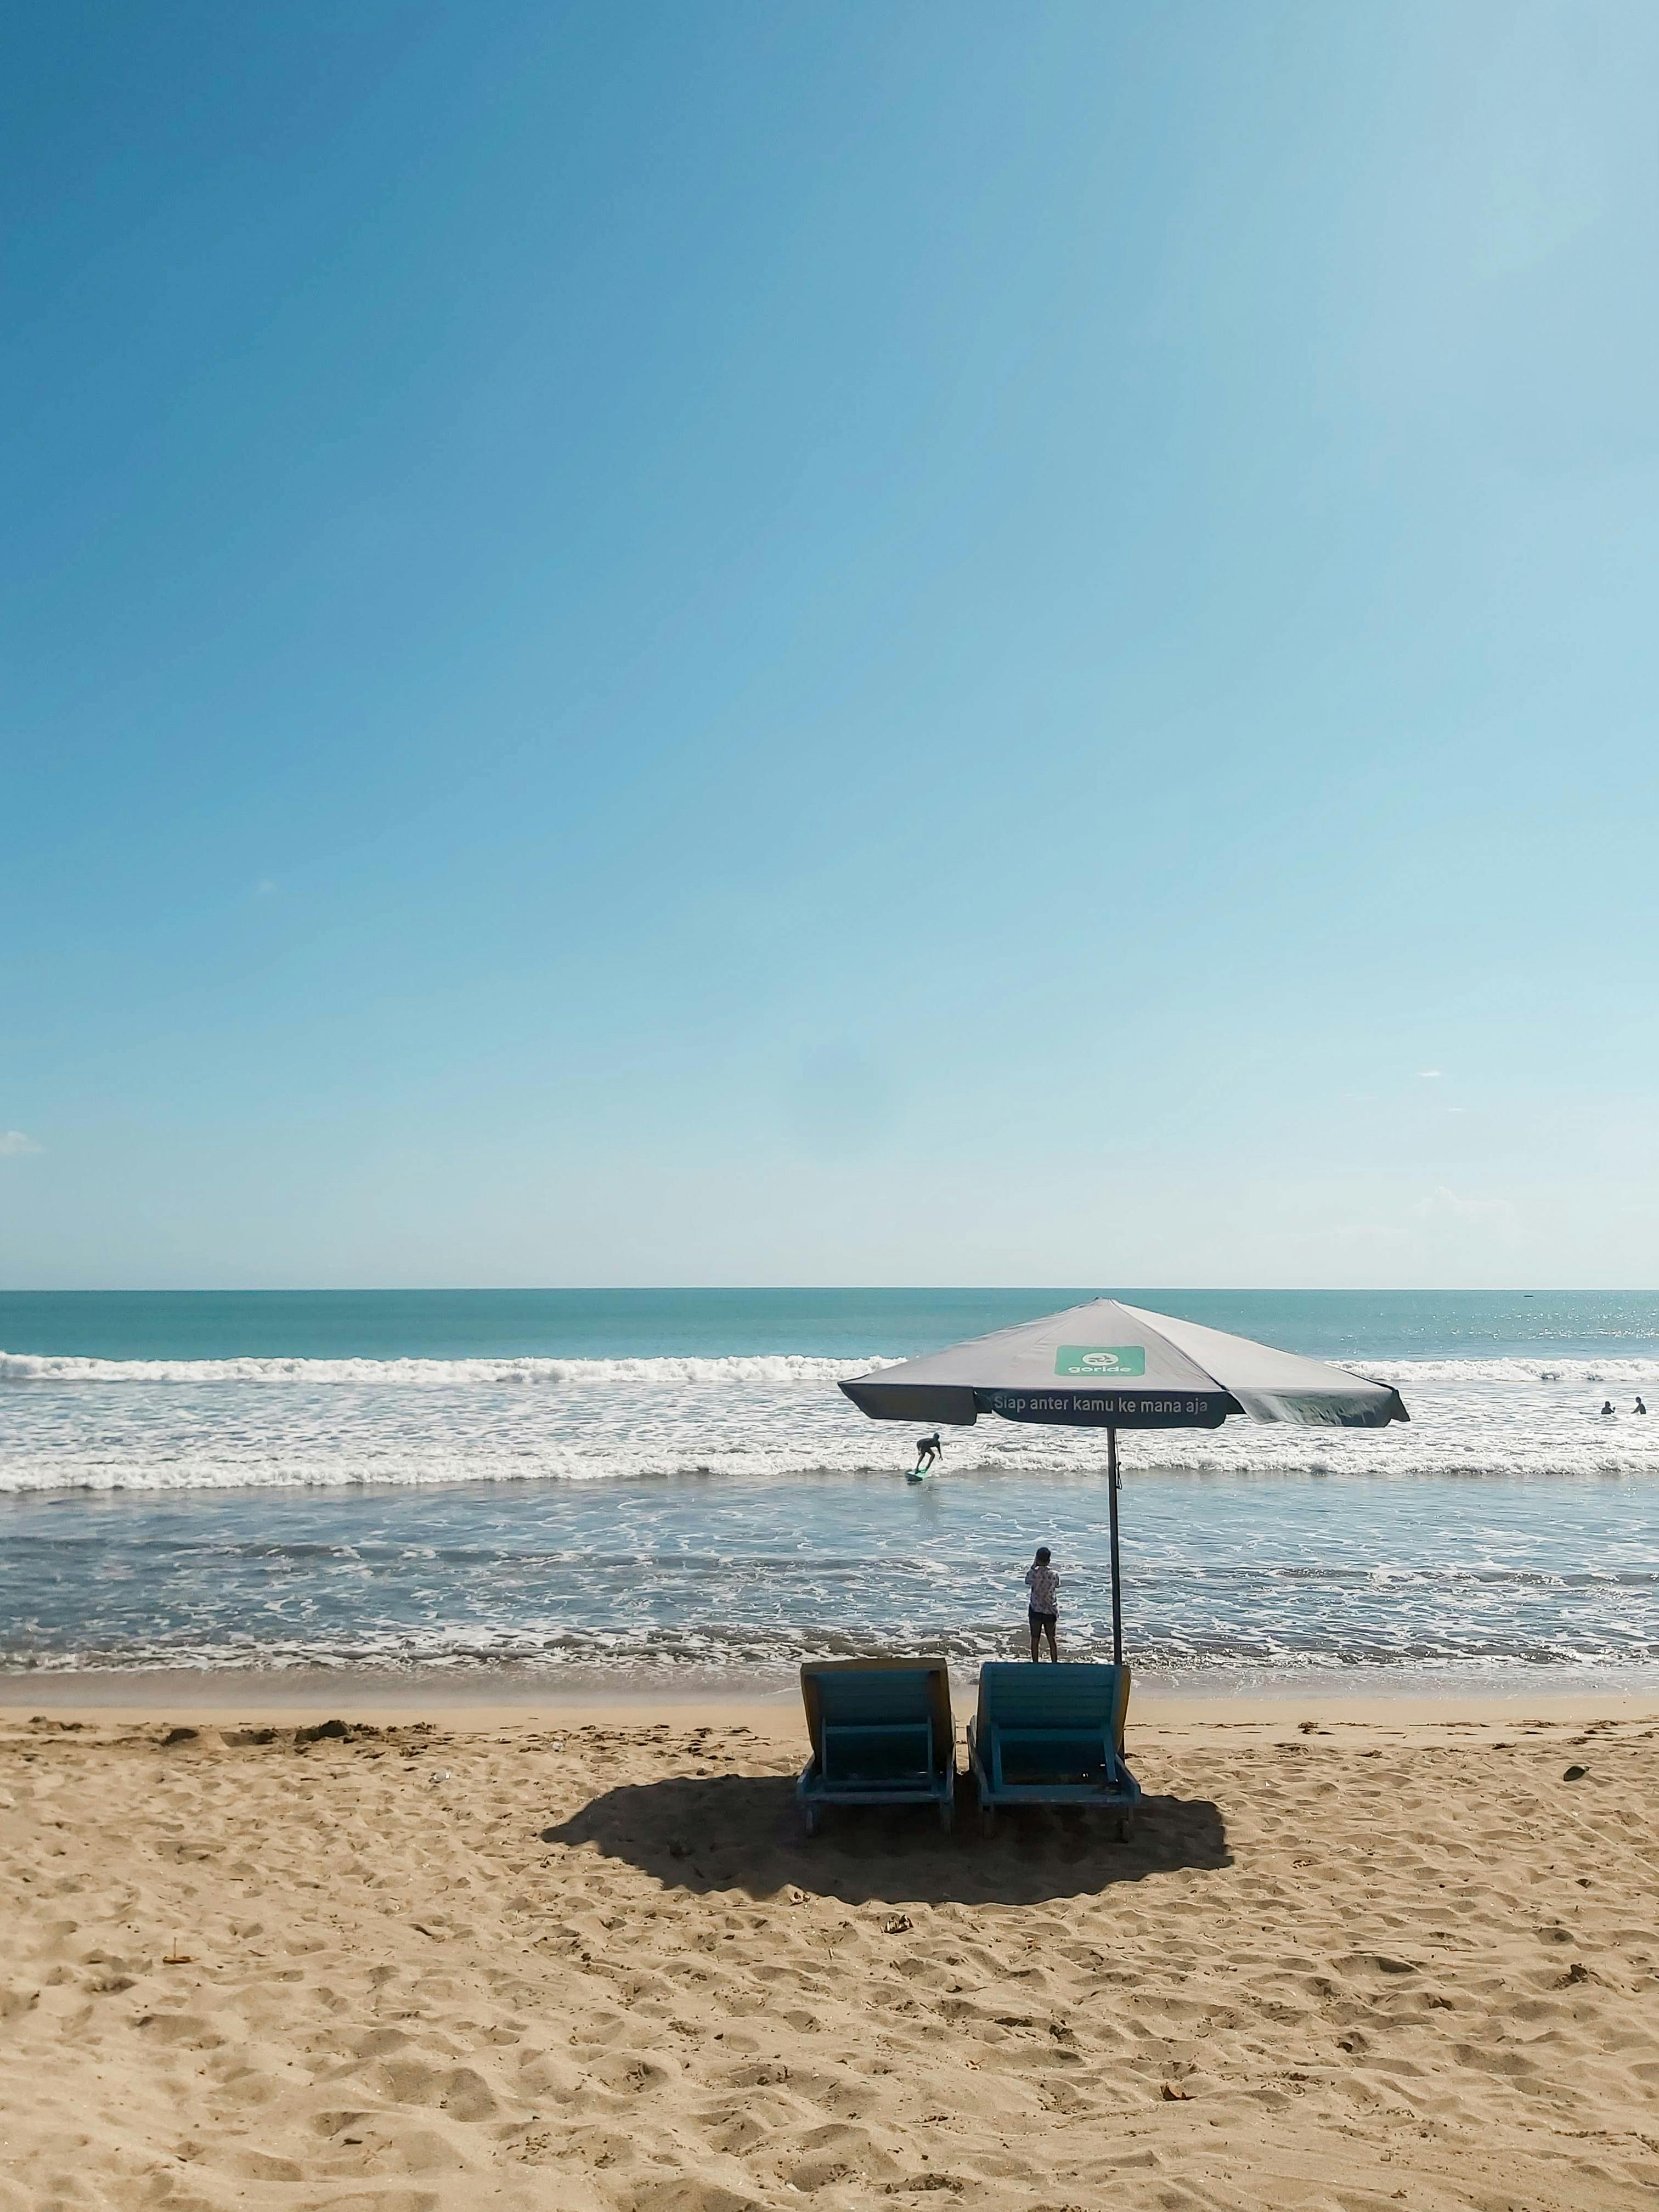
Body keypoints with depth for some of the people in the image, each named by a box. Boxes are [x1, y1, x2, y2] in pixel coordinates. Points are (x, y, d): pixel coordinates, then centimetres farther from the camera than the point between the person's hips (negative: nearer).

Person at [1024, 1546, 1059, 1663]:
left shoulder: (1033, 1574, -14)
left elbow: (1027, 1582, 8)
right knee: (1051, 1640, 15)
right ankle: (1055, 1663, 19)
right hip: (1050, 1612, 0)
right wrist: (1049, 1567, 8)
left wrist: (1034, 1565, 8)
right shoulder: (1054, 1575, -14)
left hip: (1035, 1611, 0)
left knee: (1035, 1640, 12)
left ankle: (1035, 1663, 17)